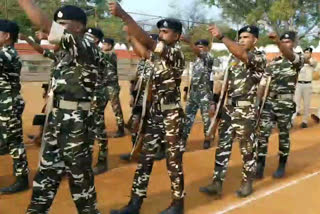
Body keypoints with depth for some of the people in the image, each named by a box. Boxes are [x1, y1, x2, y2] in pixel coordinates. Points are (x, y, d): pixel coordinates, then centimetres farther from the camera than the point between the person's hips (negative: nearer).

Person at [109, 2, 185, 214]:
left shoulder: (175, 52, -13)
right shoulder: (161, 54, 13)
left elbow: (148, 42, -26)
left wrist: (123, 15, -30)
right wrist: (131, 32, 10)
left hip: (171, 115, -8)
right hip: (155, 113, 8)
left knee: (174, 160, 3)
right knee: (145, 158, 8)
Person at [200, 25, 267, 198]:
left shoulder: (259, 57, -8)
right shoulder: (234, 57, 14)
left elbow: (242, 55, -31)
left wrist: (221, 36, -32)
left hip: (246, 110, -6)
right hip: (228, 108, 6)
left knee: (247, 148, 6)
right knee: (223, 145, 4)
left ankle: (247, 182, 22)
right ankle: (217, 183, 8)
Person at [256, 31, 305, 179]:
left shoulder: (298, 59, -2)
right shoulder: (273, 62, 13)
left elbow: (289, 56, -27)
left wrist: (277, 41, -46)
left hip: (286, 105, -3)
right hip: (269, 103, 4)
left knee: (284, 136, 7)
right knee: (263, 133, -4)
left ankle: (282, 166, 21)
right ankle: (260, 165, 3)